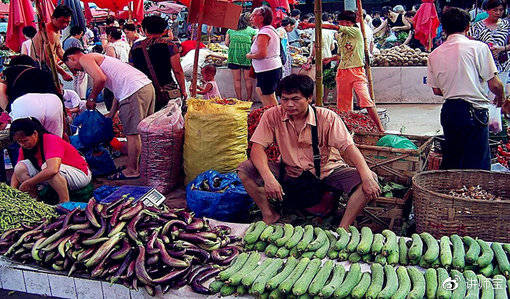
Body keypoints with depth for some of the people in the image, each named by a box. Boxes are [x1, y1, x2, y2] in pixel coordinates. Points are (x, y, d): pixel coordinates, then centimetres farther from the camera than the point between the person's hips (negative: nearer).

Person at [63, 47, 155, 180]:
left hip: (134, 91, -10)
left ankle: (132, 170, 5)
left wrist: (91, 99, 0)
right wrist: (111, 114, 28)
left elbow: (101, 78, -16)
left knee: (132, 133, -2)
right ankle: (142, 165, 29)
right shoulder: (98, 58, 32)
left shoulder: (85, 59, 4)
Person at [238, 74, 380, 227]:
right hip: (289, 173, 1)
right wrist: (268, 178, -34)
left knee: (371, 179, -24)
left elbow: (348, 147, -17)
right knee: (245, 169, -20)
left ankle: (343, 229, -20)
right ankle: (269, 215, -7)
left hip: (326, 172, 0)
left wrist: (367, 178, -33)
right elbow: (257, 148, -15)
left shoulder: (327, 117, -12)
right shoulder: (272, 116, -10)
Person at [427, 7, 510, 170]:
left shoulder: (434, 54, 7)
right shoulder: (478, 47, -7)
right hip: (474, 111, -5)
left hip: (448, 111, 5)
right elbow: (494, 85, -8)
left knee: (451, 163, 19)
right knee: (478, 164, 1)